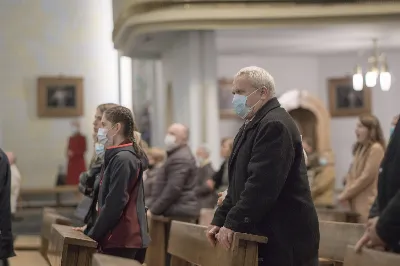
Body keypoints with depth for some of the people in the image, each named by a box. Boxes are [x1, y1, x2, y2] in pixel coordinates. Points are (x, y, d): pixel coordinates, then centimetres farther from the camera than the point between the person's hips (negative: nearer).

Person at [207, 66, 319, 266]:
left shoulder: (275, 125, -15)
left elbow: (262, 185, -23)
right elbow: (238, 184, 20)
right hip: (263, 234, 9)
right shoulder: (251, 126, 18)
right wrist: (220, 220, 10)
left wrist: (232, 223, -21)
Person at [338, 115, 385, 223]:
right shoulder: (360, 148, 17)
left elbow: (367, 176, -15)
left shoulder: (376, 148, -10)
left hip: (367, 203, -8)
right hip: (357, 202, 8)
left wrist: (346, 194, -10)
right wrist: (346, 193, 2)